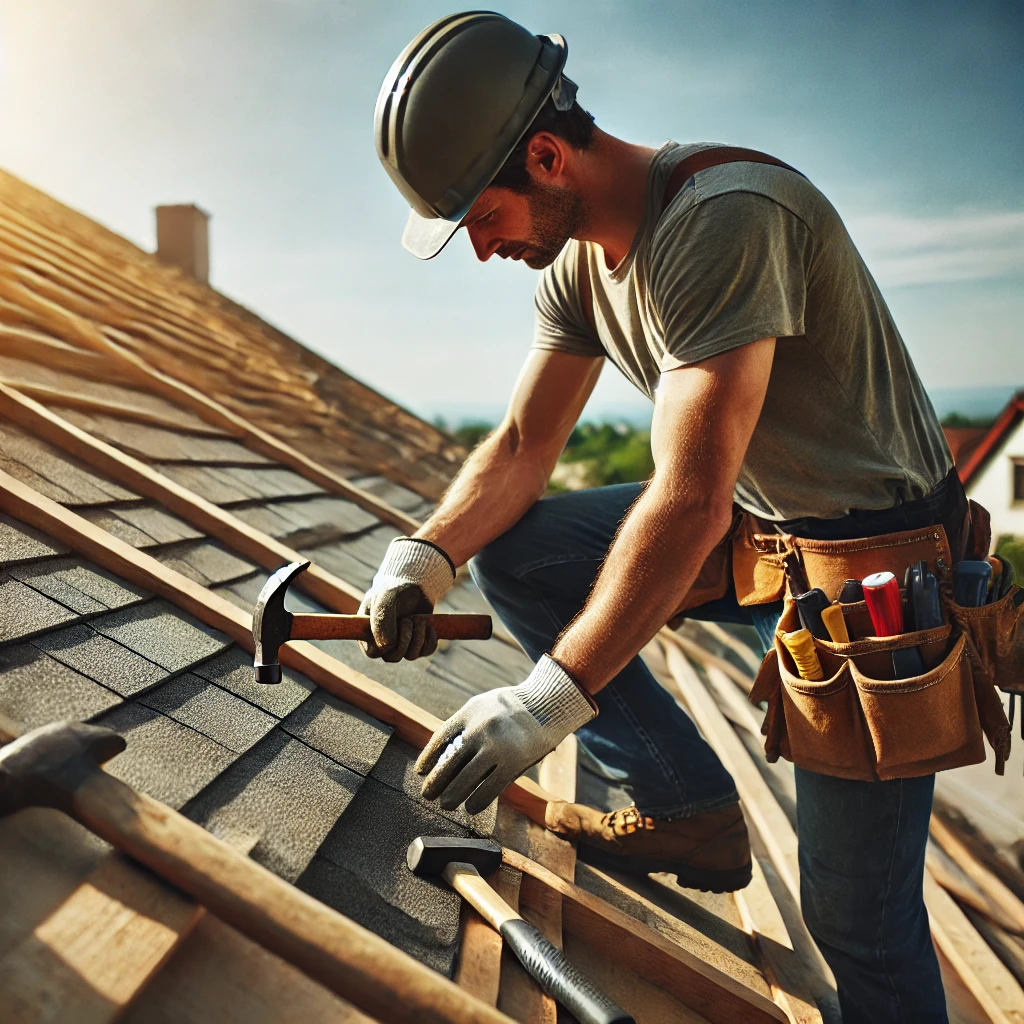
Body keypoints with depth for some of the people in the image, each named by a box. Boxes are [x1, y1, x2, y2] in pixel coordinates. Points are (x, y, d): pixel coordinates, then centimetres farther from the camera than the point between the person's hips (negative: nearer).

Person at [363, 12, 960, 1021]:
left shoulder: (725, 220, -27)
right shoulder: (576, 261, 1)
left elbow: (692, 501, -33)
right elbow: (522, 447, 3)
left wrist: (551, 699, -33)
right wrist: (426, 551, -14)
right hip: (746, 528, 8)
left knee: (857, 913, -2)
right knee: (510, 552, -4)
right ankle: (687, 806, 2)